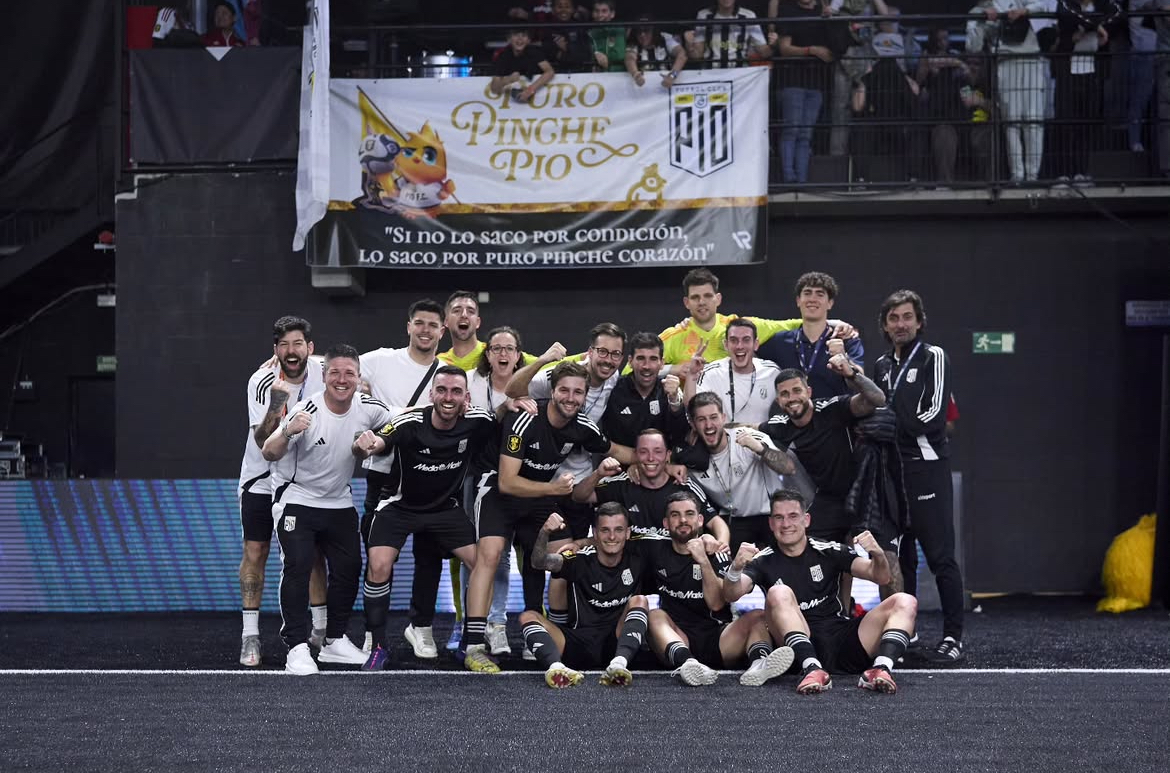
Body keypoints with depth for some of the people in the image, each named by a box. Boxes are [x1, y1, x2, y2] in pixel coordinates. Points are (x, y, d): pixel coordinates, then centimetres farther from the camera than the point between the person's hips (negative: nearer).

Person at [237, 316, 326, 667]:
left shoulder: (320, 371, -10)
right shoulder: (262, 382, -20)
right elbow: (263, 441, -28)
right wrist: (276, 405, -42)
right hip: (262, 480, -3)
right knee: (255, 552, -4)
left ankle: (320, 628, 16)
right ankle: (250, 635, 1)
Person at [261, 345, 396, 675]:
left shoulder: (367, 407, -9)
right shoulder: (306, 411, -23)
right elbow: (269, 453, -27)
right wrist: (287, 432, -46)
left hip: (339, 502, 5)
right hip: (296, 497, -5)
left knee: (349, 568, 4)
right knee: (297, 566, -18)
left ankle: (335, 641, 20)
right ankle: (297, 648, -16)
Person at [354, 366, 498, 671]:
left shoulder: (478, 422, -17)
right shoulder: (411, 423, -26)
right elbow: (376, 443, -38)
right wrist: (363, 446, -62)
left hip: (447, 507, 3)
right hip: (400, 506, -3)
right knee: (378, 565, -20)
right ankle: (377, 646, -4)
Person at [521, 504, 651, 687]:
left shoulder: (636, 560, 3)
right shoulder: (581, 559, -3)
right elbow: (540, 562, -18)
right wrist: (544, 533, -37)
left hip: (617, 643, 0)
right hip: (580, 643, 0)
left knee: (639, 601, -21)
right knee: (528, 617, -19)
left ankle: (619, 664, -46)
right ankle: (555, 667, -50)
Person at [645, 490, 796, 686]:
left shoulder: (716, 553, 5)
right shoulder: (656, 548, 10)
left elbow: (716, 604, -7)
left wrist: (703, 561, -20)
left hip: (717, 642, 0)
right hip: (677, 641, 0)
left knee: (758, 617, -20)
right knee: (655, 616, -28)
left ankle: (758, 662, -54)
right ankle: (685, 662, -60)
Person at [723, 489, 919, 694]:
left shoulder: (828, 552, 9)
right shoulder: (764, 561, 6)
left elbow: (881, 577, 3)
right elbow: (732, 594, -11)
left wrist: (877, 555, -20)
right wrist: (736, 568, -33)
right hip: (800, 649, -2)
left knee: (905, 602, -13)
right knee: (778, 593, -25)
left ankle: (881, 668, -40)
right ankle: (812, 669, -41)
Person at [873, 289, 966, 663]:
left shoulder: (933, 357, 0)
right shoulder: (882, 366, 20)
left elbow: (934, 415, -10)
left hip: (927, 468, -7)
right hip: (892, 470, 7)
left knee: (940, 557, -9)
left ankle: (953, 636, -8)